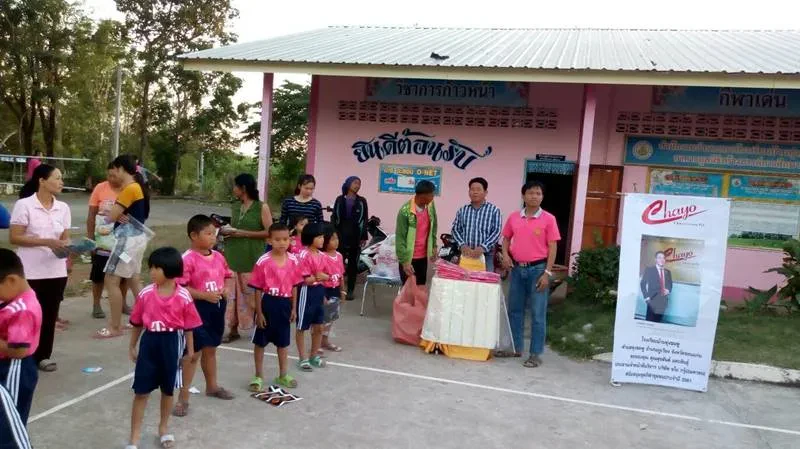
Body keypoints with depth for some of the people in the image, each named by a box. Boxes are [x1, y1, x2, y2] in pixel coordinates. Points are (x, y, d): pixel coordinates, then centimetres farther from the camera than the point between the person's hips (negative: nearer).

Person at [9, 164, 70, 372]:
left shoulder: (63, 208, 6)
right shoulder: (23, 205, -9)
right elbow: (14, 238, -12)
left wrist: (67, 246, -14)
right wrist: (47, 242, -21)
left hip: (56, 271, 4)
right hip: (30, 273, -4)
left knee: (50, 315, 10)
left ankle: (43, 355, 23)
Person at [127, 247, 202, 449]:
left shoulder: (184, 296, -12)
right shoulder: (145, 294, -7)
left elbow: (188, 326, -3)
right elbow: (137, 323, 5)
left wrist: (190, 350, 2)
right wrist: (132, 347, 10)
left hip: (172, 343, -1)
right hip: (150, 342, 1)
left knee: (168, 390, 17)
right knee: (141, 392, 3)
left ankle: (163, 428, 38)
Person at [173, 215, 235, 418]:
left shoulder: (218, 257, 5)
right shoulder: (188, 259, -18)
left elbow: (228, 276, 17)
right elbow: (180, 287, -22)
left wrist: (226, 289, -4)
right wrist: (205, 295, -25)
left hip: (217, 308, 7)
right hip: (197, 309, -7)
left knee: (210, 349, 22)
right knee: (194, 353, -1)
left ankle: (212, 386, 40)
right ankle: (183, 397, 10)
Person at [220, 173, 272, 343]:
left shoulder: (262, 207, -7)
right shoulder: (235, 206, 11)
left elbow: (269, 232, -13)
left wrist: (243, 233, -15)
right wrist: (226, 230, -1)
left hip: (252, 258, -5)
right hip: (233, 256, 5)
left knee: (253, 294, 1)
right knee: (233, 293, 7)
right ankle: (233, 329, 16)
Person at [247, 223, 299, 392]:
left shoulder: (293, 261, -2)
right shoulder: (263, 262, -14)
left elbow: (294, 286, 6)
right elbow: (258, 289, -10)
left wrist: (293, 308, 7)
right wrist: (259, 312, -10)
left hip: (284, 304, 4)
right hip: (268, 303, -4)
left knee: (283, 341, 16)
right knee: (260, 342, 10)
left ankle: (283, 375, 32)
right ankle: (258, 376, 25)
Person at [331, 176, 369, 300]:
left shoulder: (362, 201, 5)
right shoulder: (340, 199, 7)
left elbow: (365, 219, 2)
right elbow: (334, 217, 6)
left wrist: (364, 237, -5)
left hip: (356, 236, 0)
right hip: (341, 234, 0)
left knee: (353, 263, 4)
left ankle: (350, 290, 11)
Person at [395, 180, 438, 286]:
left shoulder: (430, 205, -3)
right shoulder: (405, 211, -22)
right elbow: (400, 238, -19)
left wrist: (434, 246, 9)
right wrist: (404, 261, -21)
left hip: (423, 256, 6)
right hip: (409, 257, -6)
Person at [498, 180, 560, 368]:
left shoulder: (548, 219, -6)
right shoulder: (514, 217, 5)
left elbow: (552, 248, -6)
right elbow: (506, 238, 17)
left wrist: (547, 273, -12)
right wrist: (505, 254, -2)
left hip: (537, 269, -4)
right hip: (517, 268, 4)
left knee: (538, 314, 1)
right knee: (514, 310, 12)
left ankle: (536, 354, 8)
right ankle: (515, 347, 25)